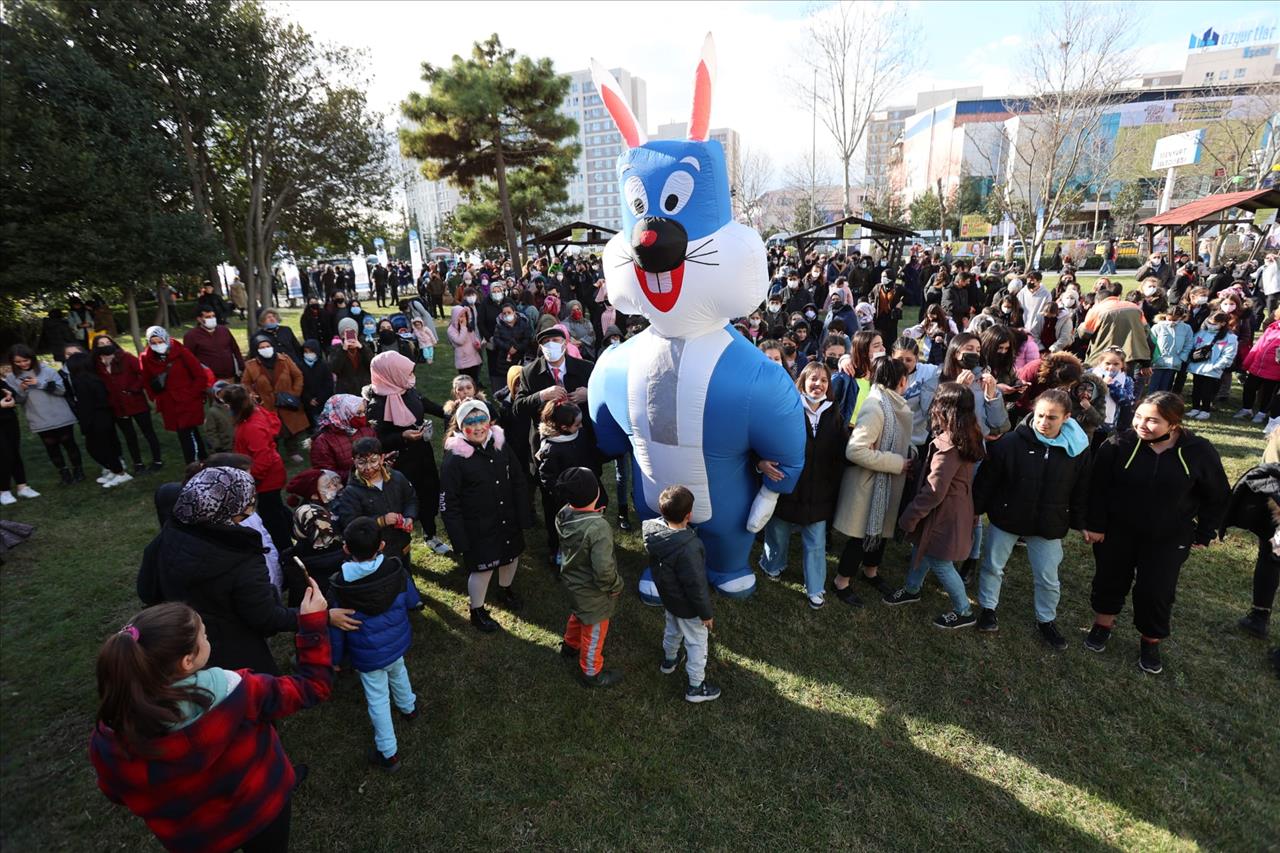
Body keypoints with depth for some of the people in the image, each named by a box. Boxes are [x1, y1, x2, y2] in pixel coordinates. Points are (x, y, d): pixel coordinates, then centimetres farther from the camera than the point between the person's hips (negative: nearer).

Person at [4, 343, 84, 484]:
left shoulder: (47, 370, -5)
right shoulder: (11, 378, 2)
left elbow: (62, 389, -9)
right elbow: (17, 400, 1)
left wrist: (40, 383, -18)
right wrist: (22, 390, -17)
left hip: (62, 418, -2)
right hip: (40, 422, 2)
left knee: (69, 443, 9)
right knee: (52, 448, 9)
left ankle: (78, 470, 22)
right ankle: (64, 473, 20)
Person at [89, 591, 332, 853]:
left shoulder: (109, 740, -28)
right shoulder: (236, 693, -37)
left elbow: (117, 794, -6)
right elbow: (313, 685, -22)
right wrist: (313, 622, -17)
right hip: (261, 810, -2)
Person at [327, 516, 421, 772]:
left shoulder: (339, 586, -25)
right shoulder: (396, 570, -20)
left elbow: (335, 627, -12)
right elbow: (413, 602, -3)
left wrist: (334, 658, 4)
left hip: (368, 655, -3)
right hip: (397, 643, 3)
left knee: (378, 699, 14)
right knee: (397, 671, 33)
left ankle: (389, 753, 27)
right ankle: (408, 707, 58)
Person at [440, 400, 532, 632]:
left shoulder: (500, 445, -6)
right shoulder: (454, 458, -19)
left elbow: (518, 481, 1)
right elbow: (448, 503, -16)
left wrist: (524, 516, 0)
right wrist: (459, 538, -16)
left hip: (508, 521, 5)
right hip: (478, 528, -5)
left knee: (512, 555, 22)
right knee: (483, 567, 7)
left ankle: (505, 591, 53)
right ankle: (477, 611, 35)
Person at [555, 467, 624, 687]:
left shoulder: (563, 514, -15)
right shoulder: (598, 528, -38)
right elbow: (603, 570, -35)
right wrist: (616, 585, -15)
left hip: (571, 580, 7)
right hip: (592, 591, -7)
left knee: (578, 615, 35)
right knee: (594, 630, 18)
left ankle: (570, 646, 60)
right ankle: (592, 673, 40)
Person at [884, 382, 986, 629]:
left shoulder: (947, 446, -29)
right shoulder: (967, 437, 0)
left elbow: (934, 492, -27)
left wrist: (909, 517, -15)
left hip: (944, 516, -9)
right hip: (954, 509, 9)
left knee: (940, 563, 9)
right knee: (922, 548, 24)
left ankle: (964, 612, 27)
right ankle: (912, 589, 44)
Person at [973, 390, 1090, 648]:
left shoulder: (1078, 449, -10)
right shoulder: (1011, 442, -18)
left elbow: (1081, 491, 2)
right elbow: (986, 479, -10)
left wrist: (1081, 523, 5)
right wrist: (975, 509, -5)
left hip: (1049, 525, 2)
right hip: (1005, 518, -1)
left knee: (1048, 578, 15)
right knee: (992, 566, 15)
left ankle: (1046, 620, 38)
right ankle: (987, 608, 37)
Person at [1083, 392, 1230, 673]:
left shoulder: (1199, 451, -13)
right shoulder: (1119, 444, -18)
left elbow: (1217, 497, 2)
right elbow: (1097, 487, -10)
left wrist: (1205, 534, 3)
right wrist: (1095, 524, -8)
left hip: (1168, 539, 1)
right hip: (1116, 532, 0)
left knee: (1156, 591, 8)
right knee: (1110, 580, 14)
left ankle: (1151, 642, 31)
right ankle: (1103, 624, 38)